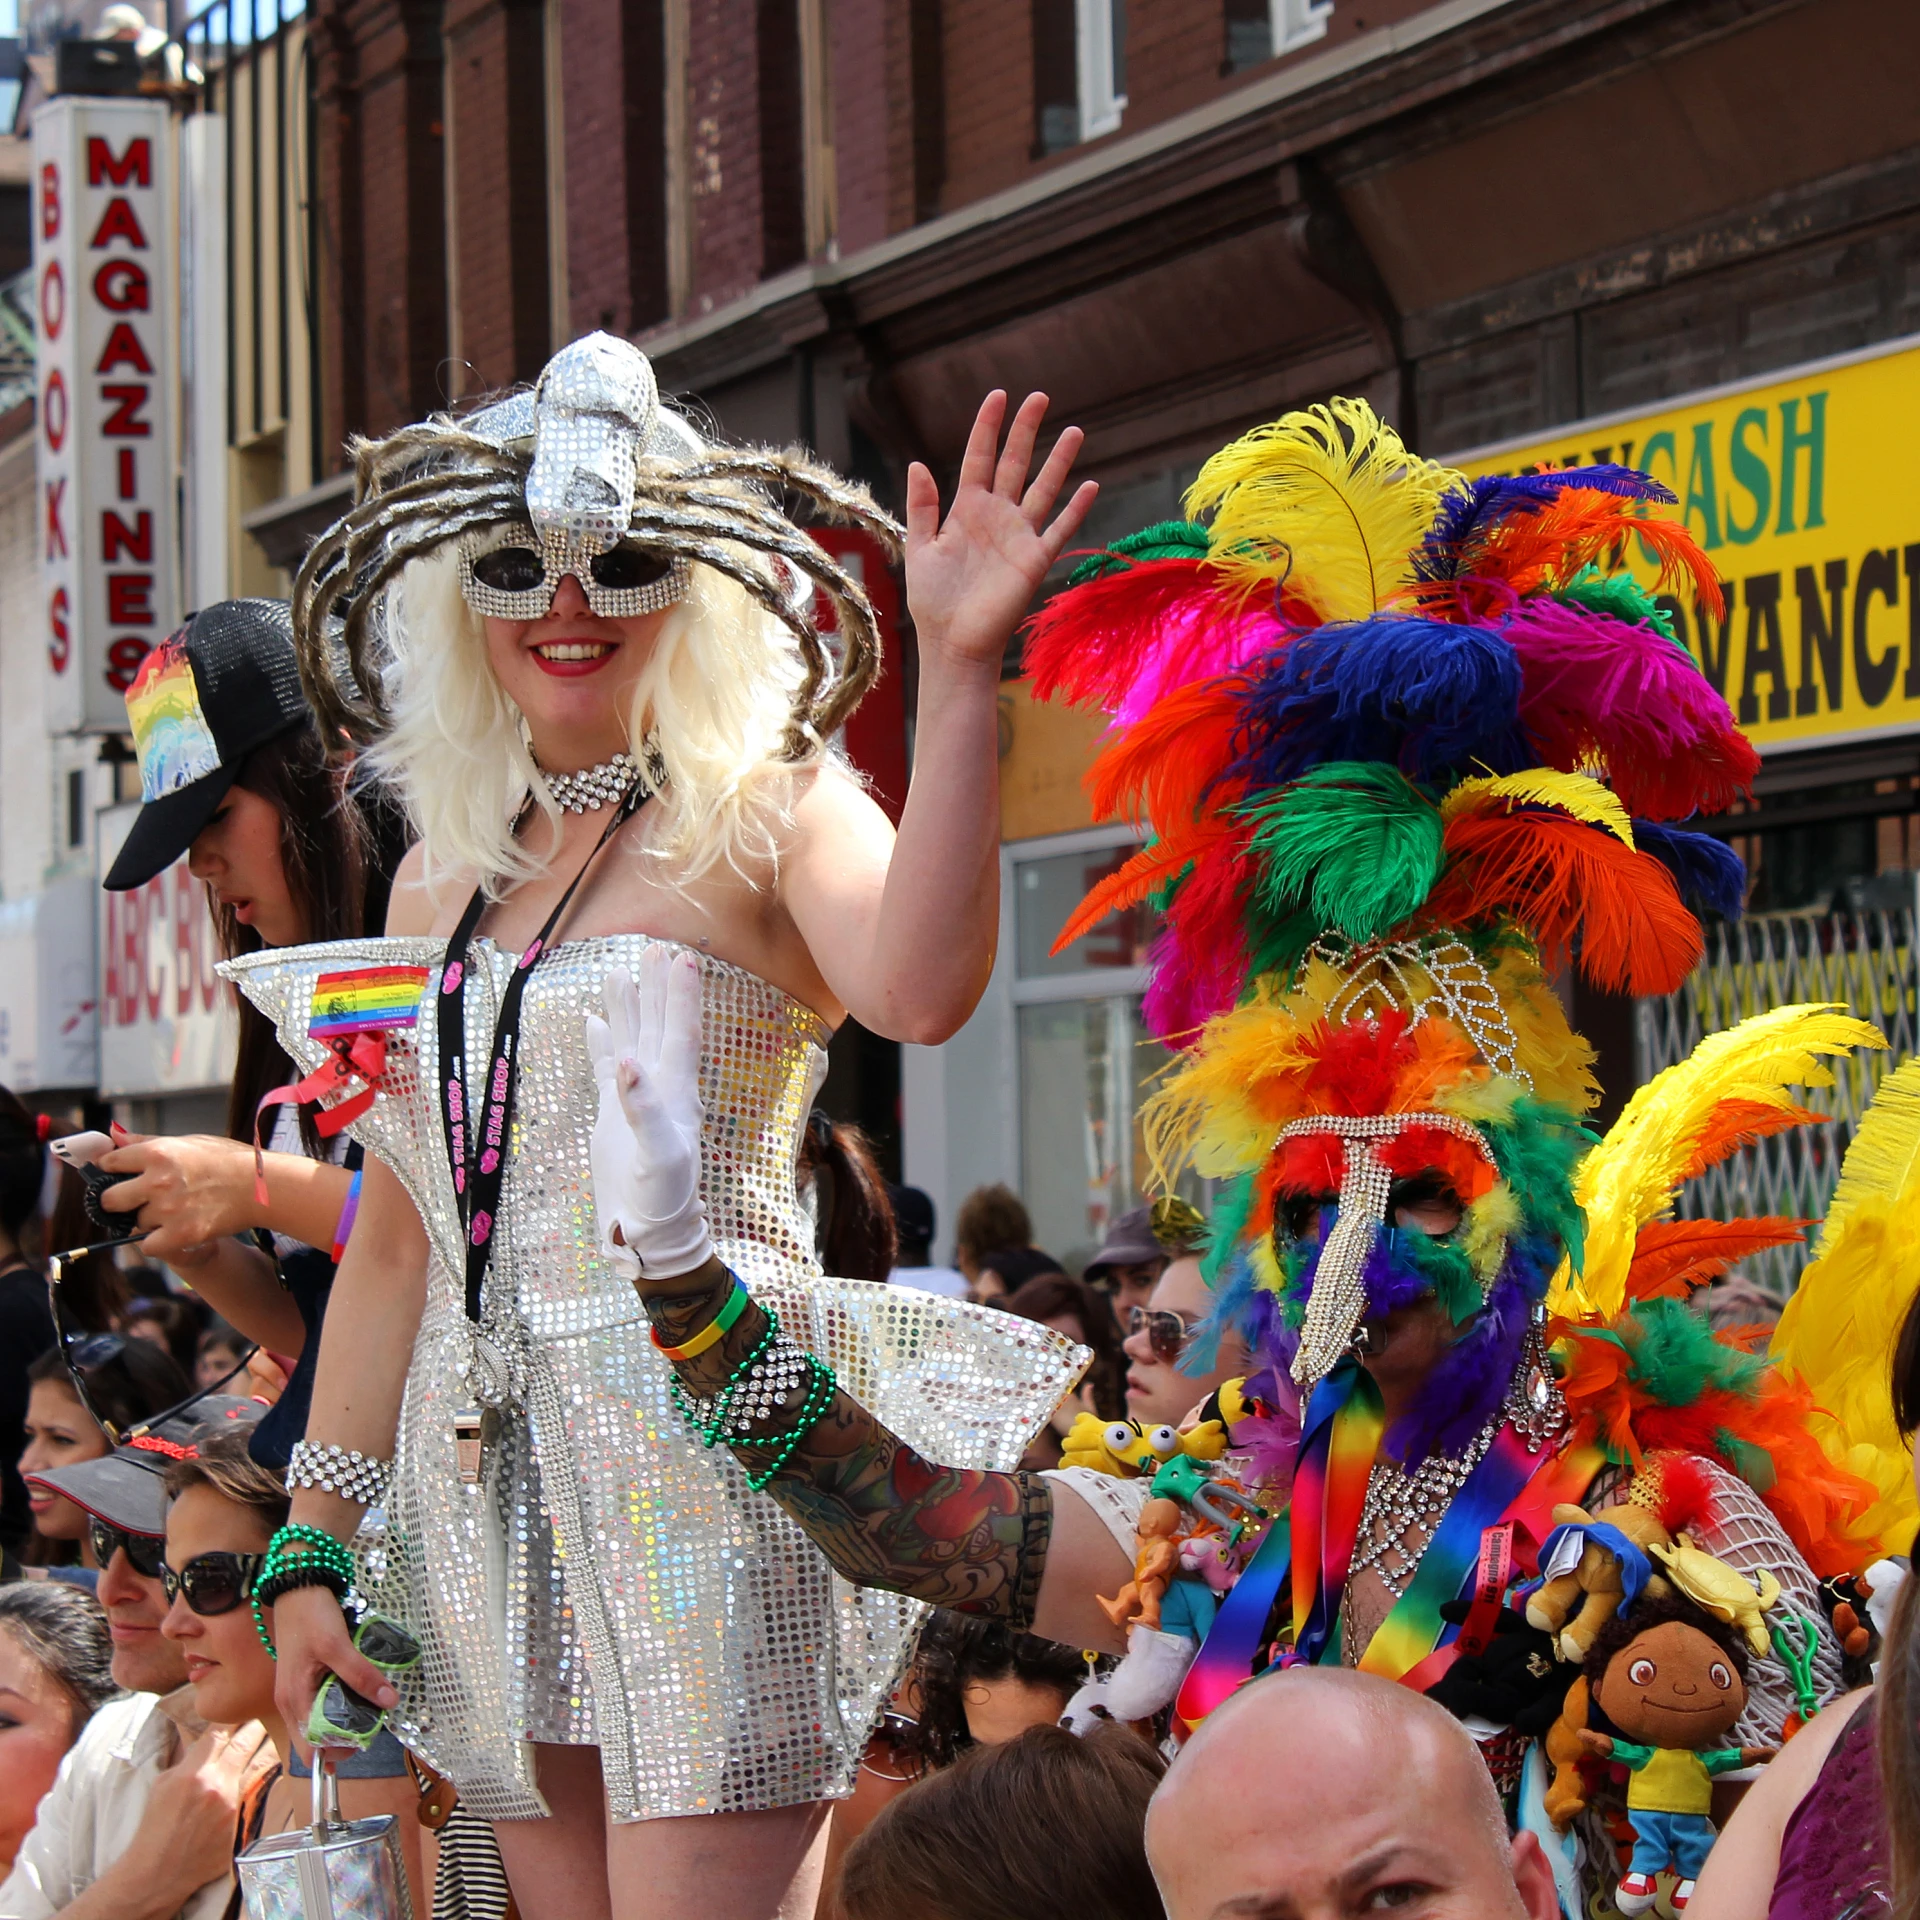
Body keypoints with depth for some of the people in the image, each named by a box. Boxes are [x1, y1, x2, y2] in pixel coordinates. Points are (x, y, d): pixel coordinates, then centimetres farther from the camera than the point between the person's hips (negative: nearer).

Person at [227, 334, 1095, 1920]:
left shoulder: (768, 814, -2)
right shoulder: (446, 872, 16)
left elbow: (920, 991, -26)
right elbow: (396, 1238, 17)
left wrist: (958, 671, -33)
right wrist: (316, 1545, 14)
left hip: (702, 1445, -6)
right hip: (489, 1472, 6)